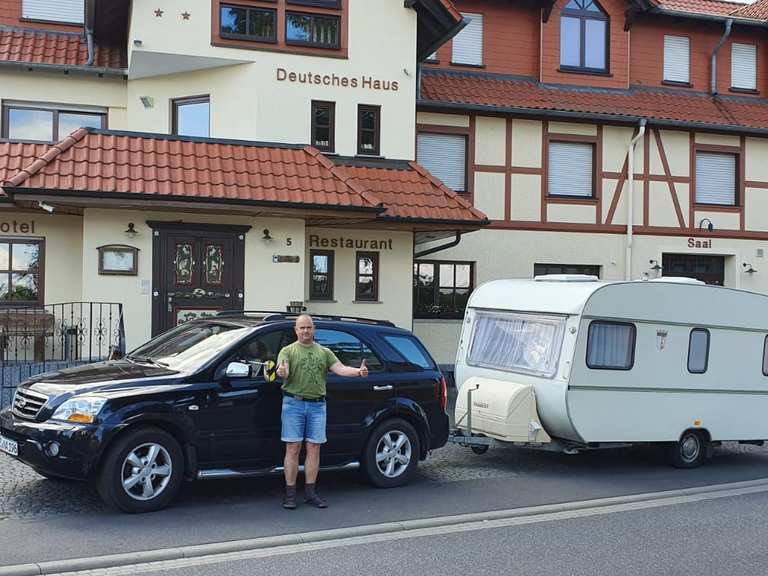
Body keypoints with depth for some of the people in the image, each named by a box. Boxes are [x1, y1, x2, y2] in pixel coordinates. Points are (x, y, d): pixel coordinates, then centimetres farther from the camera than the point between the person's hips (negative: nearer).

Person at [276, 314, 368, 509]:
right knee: (293, 449, -2)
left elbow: (340, 368, 1)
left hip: (317, 405, 3)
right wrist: (282, 372, -37)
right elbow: (284, 372, -12)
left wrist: (358, 371, -17)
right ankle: (290, 494, 2)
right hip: (294, 403, -3)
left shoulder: (324, 352, 14)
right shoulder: (288, 351, 5)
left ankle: (310, 492, 12)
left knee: (314, 449, 4)